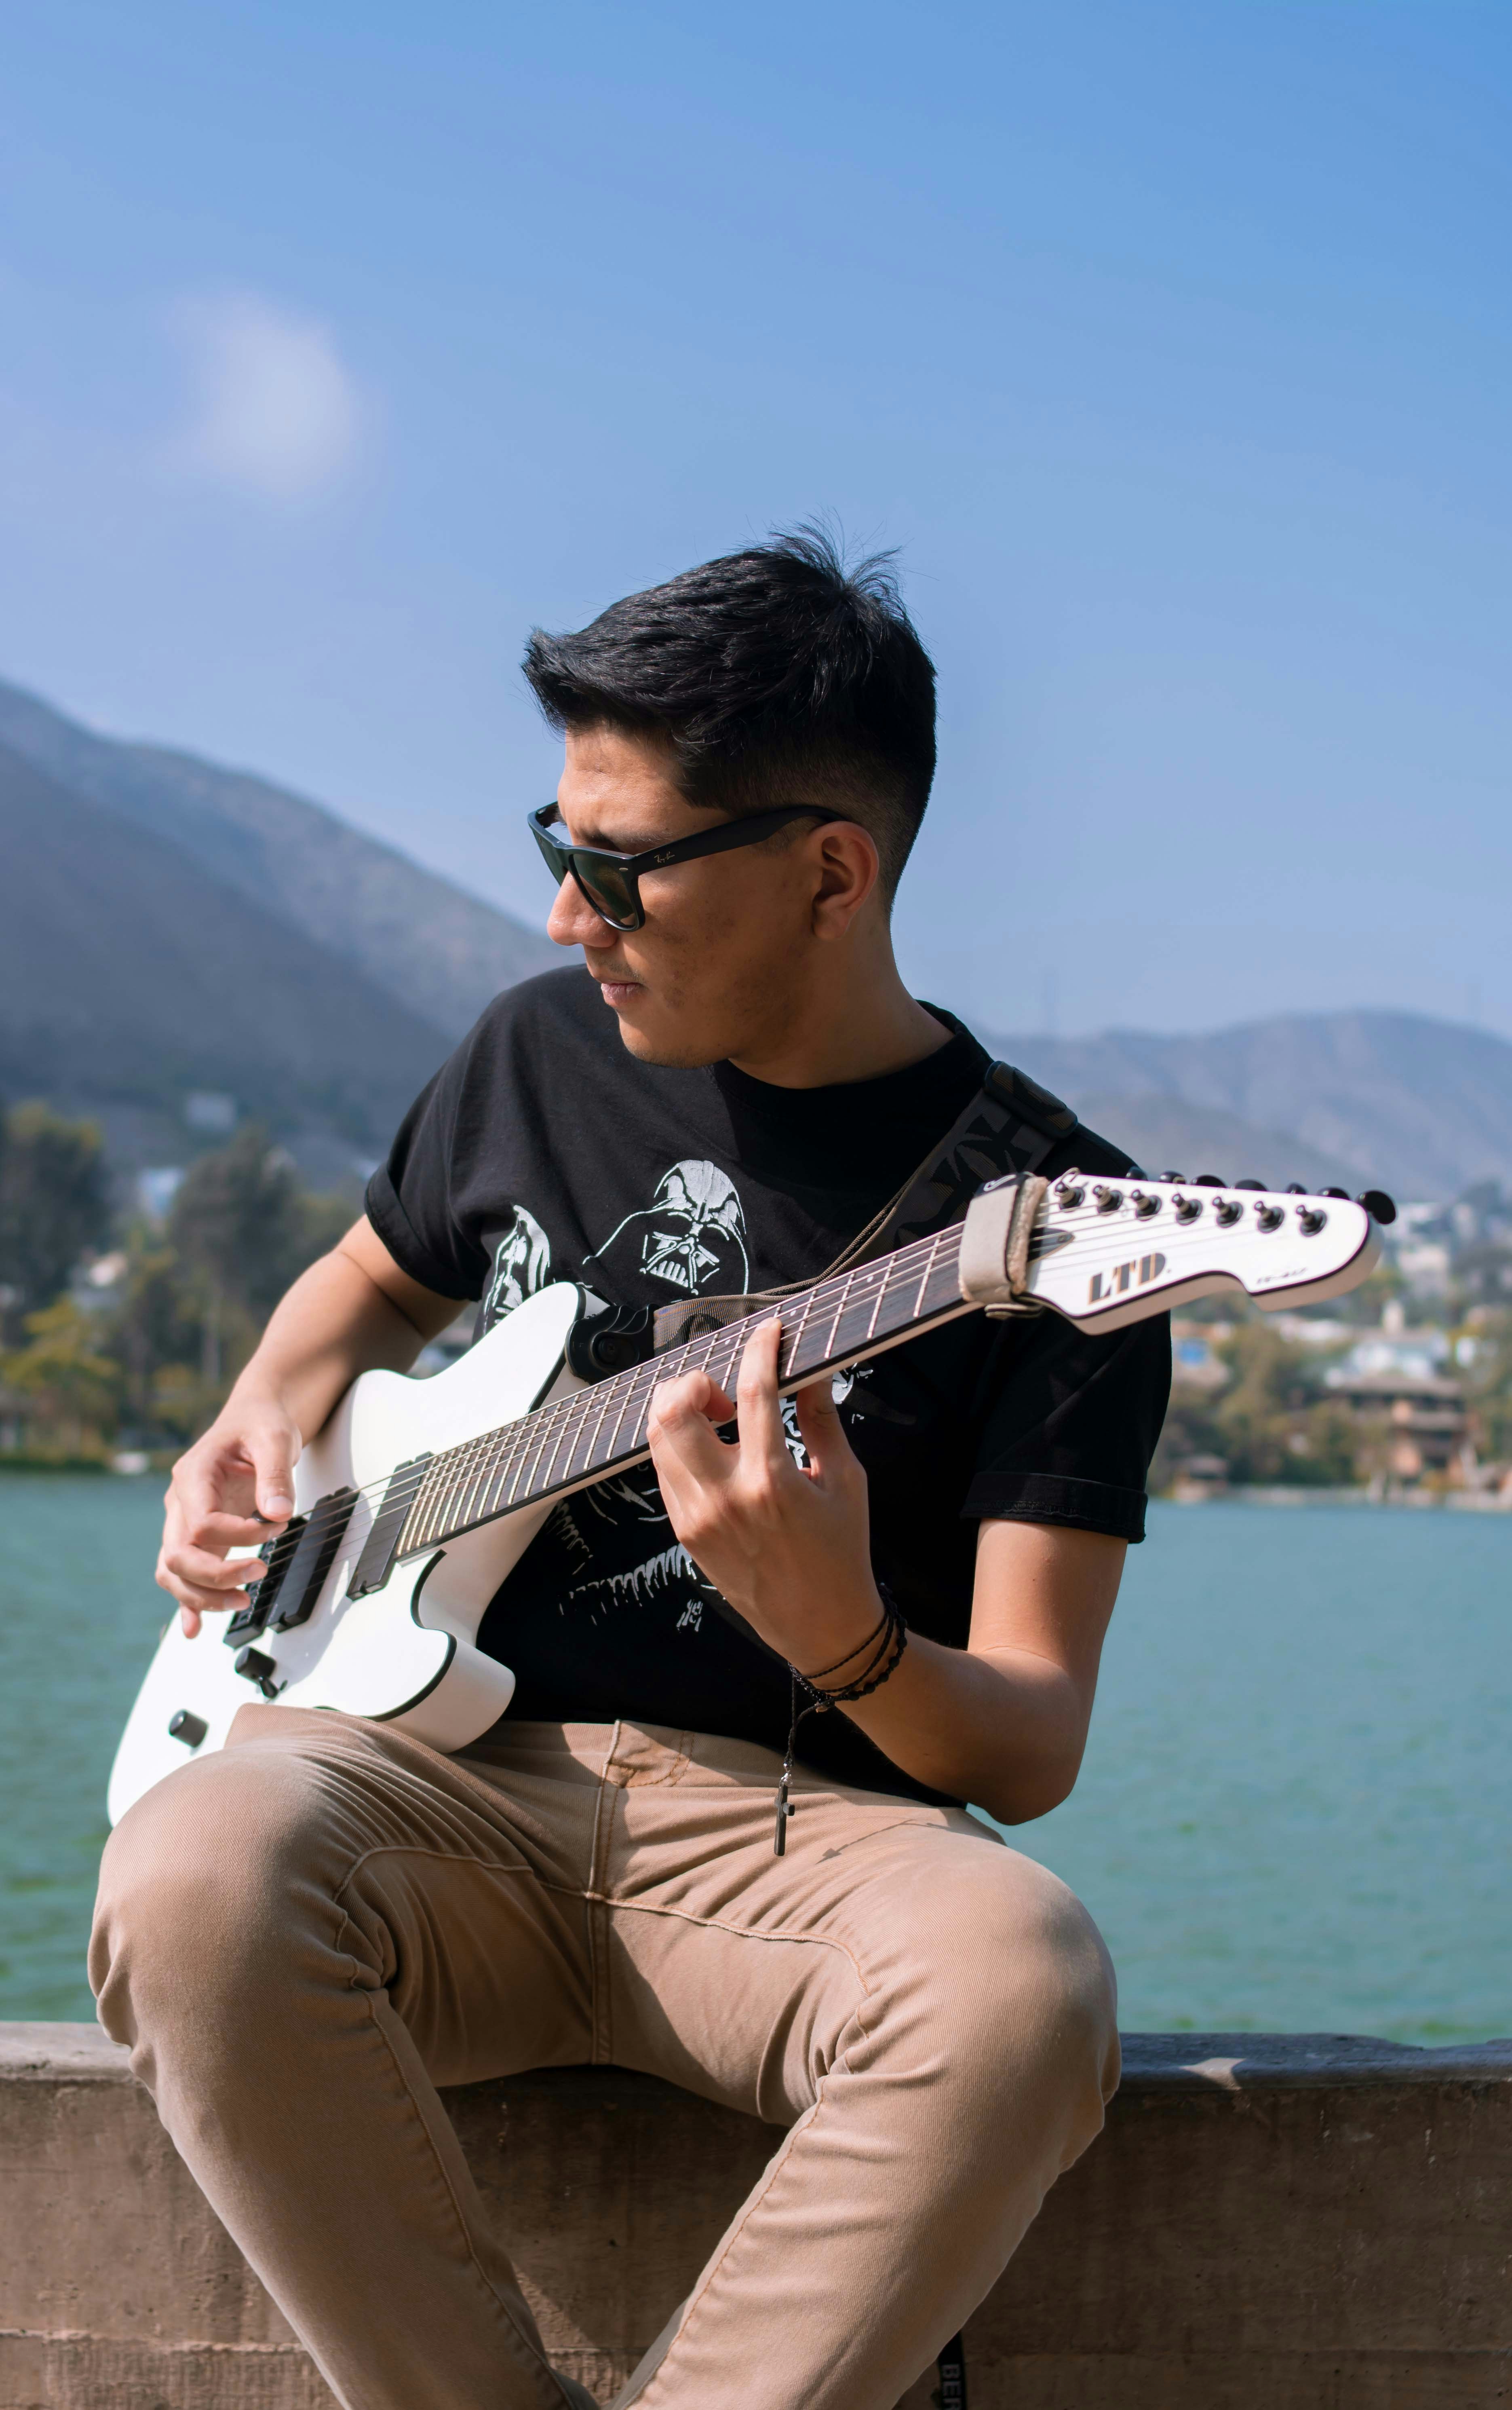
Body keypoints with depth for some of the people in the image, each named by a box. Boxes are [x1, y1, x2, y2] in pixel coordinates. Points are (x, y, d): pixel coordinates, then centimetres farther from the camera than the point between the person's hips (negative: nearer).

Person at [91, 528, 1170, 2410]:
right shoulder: (542, 1052, 10)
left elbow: (1028, 1755, -6)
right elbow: (375, 1281, 33)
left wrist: (839, 1637, -28)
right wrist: (261, 1425, 11)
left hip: (783, 1826, -3)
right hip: (454, 1774, 3)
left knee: (1017, 1980, -37)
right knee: (196, 1876, -32)